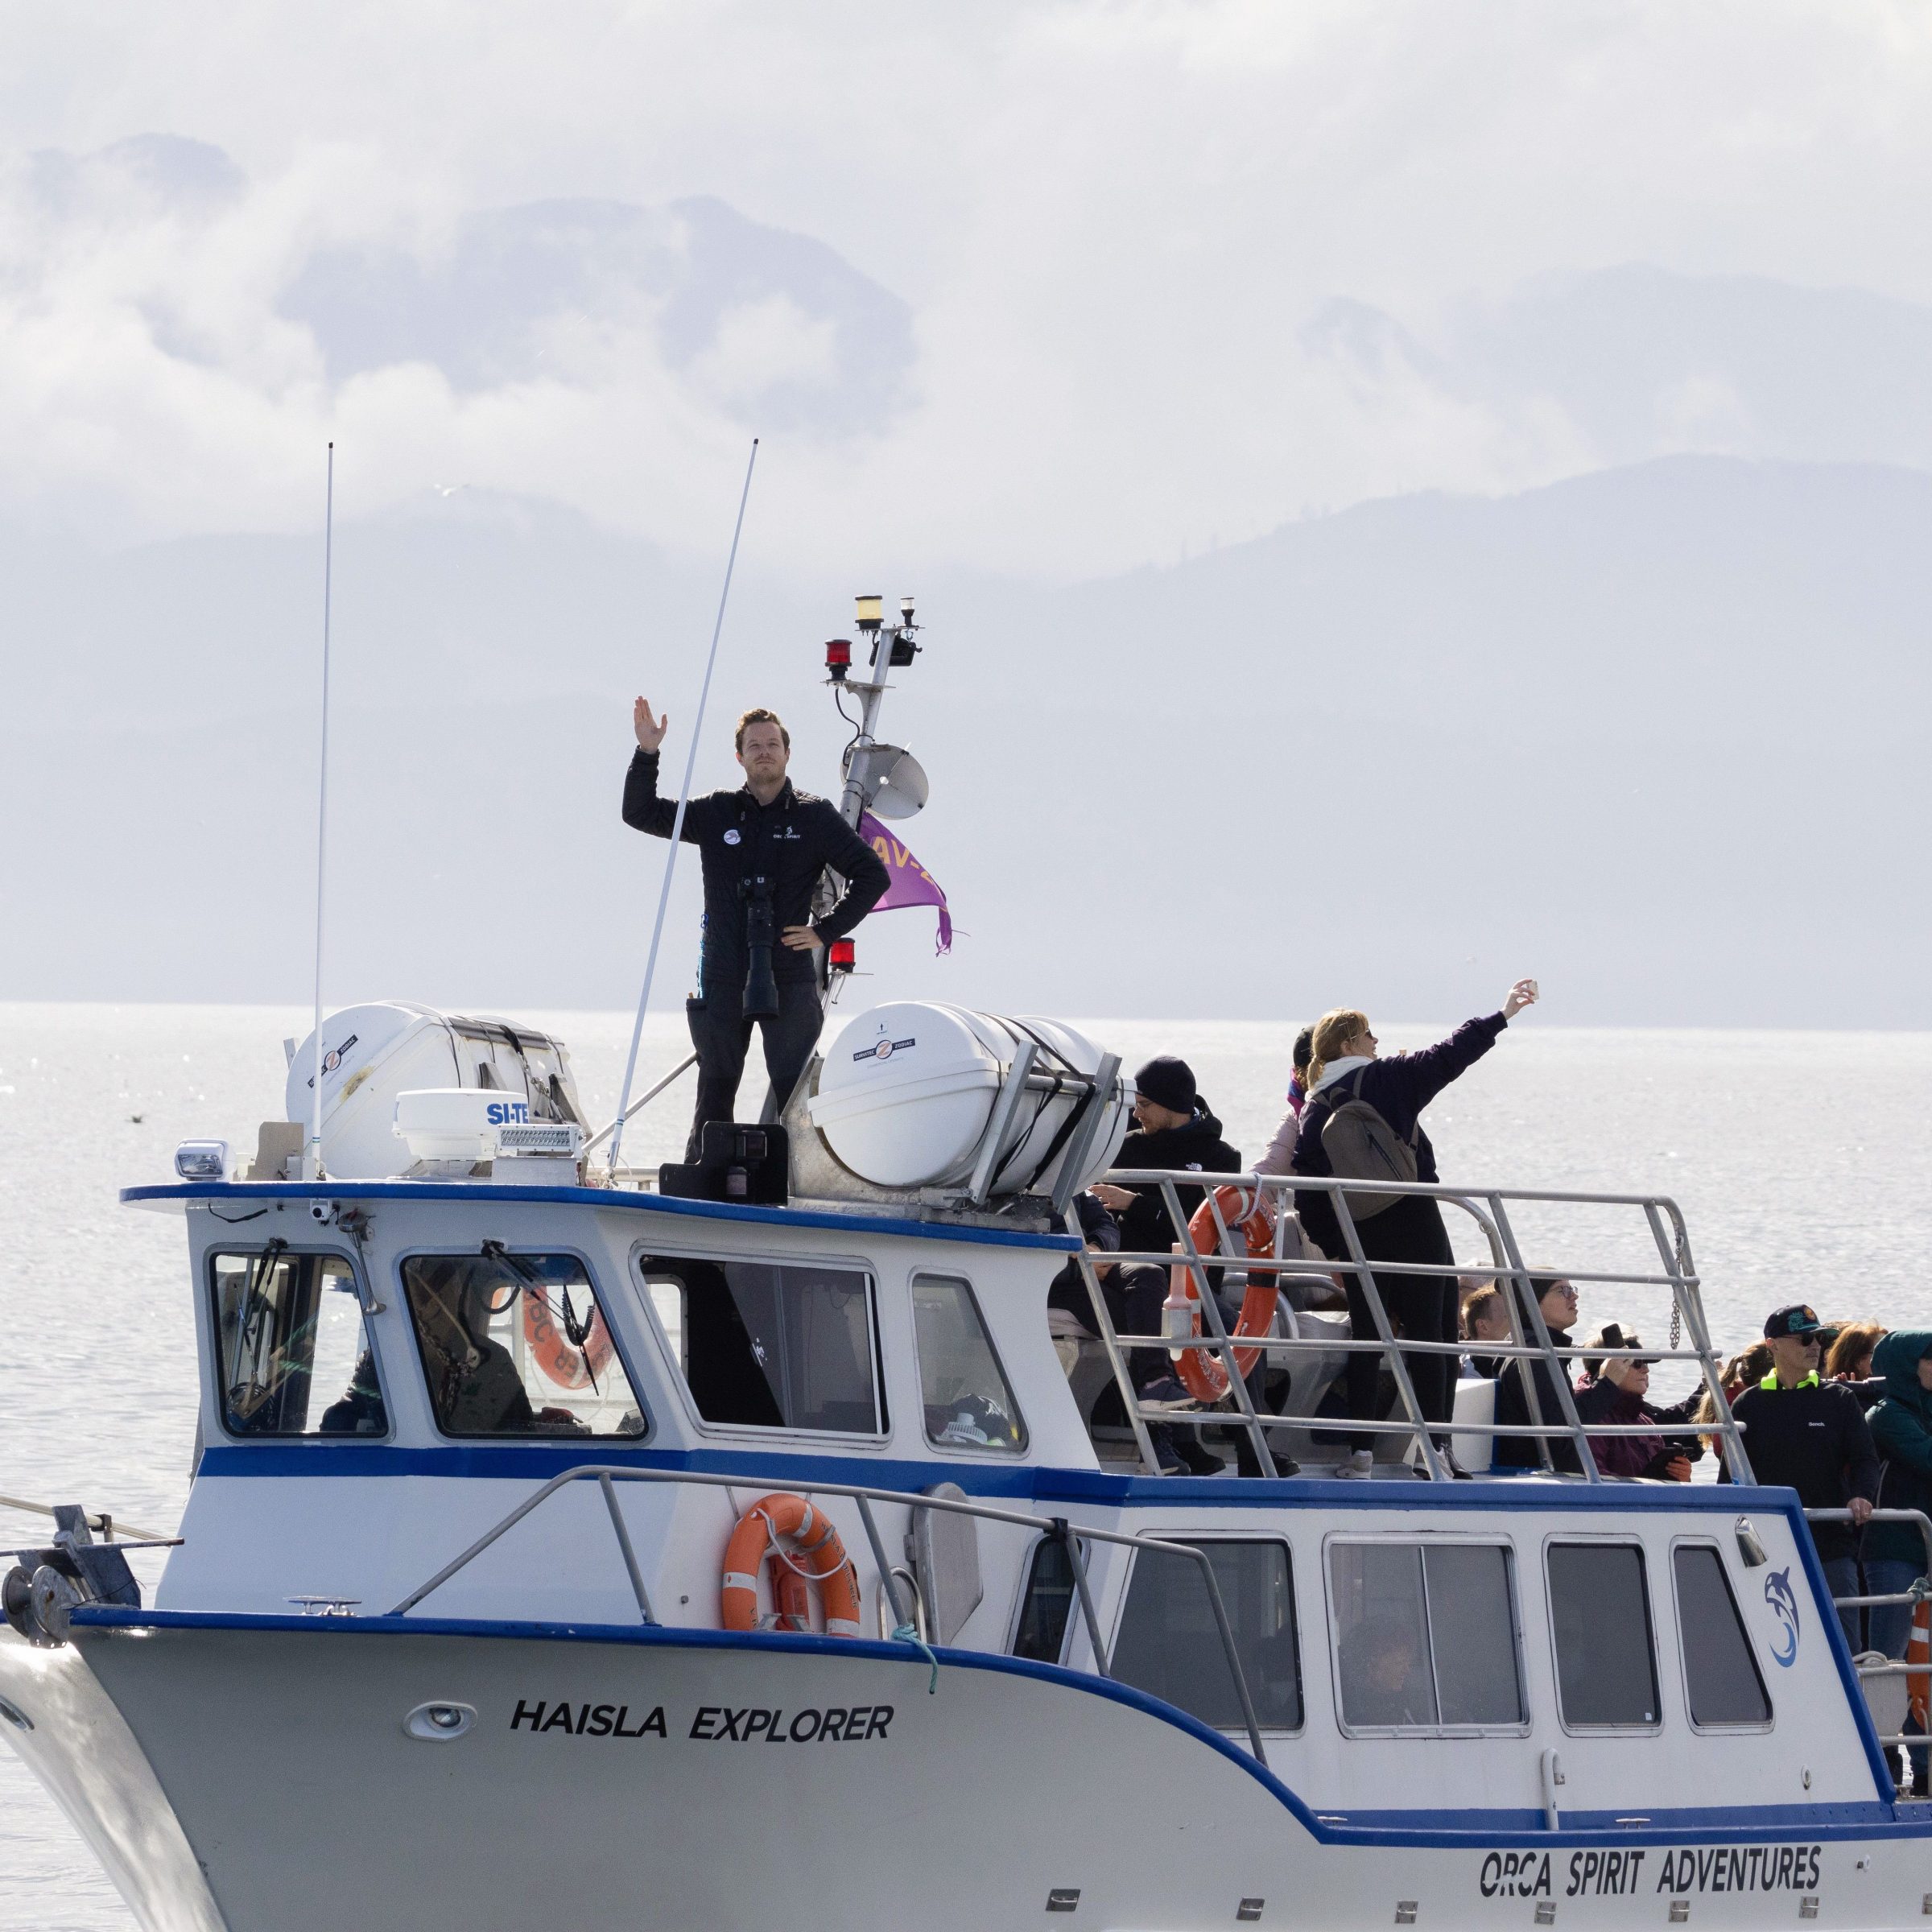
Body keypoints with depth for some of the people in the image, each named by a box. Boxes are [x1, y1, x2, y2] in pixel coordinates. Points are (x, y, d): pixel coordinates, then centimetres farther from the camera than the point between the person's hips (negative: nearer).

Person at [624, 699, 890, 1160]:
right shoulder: (716, 813, 9)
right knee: (715, 1092, 5)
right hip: (723, 979, 2)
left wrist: (825, 931, -1)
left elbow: (872, 875, 6)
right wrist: (647, 753, -6)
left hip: (789, 980, -2)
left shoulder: (815, 817, 4)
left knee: (794, 1096, -2)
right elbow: (641, 814, 8)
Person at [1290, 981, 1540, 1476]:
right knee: (1427, 1332, 1)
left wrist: (1329, 1247, 11)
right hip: (1413, 1222, -3)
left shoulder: (1314, 1110, 6)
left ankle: (1361, 1450, 3)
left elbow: (1307, 1183, 5)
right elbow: (1448, 1058, -4)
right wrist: (1502, 1017, 3)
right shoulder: (1389, 1079, -4)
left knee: (1365, 1337, 9)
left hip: (1354, 1232, 3)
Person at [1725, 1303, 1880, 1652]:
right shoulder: (1750, 1406, 8)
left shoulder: (1839, 1400, 9)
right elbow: (1732, 1477, 10)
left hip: (1833, 1546, 0)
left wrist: (1861, 1496, -18)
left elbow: (1865, 1459, 3)